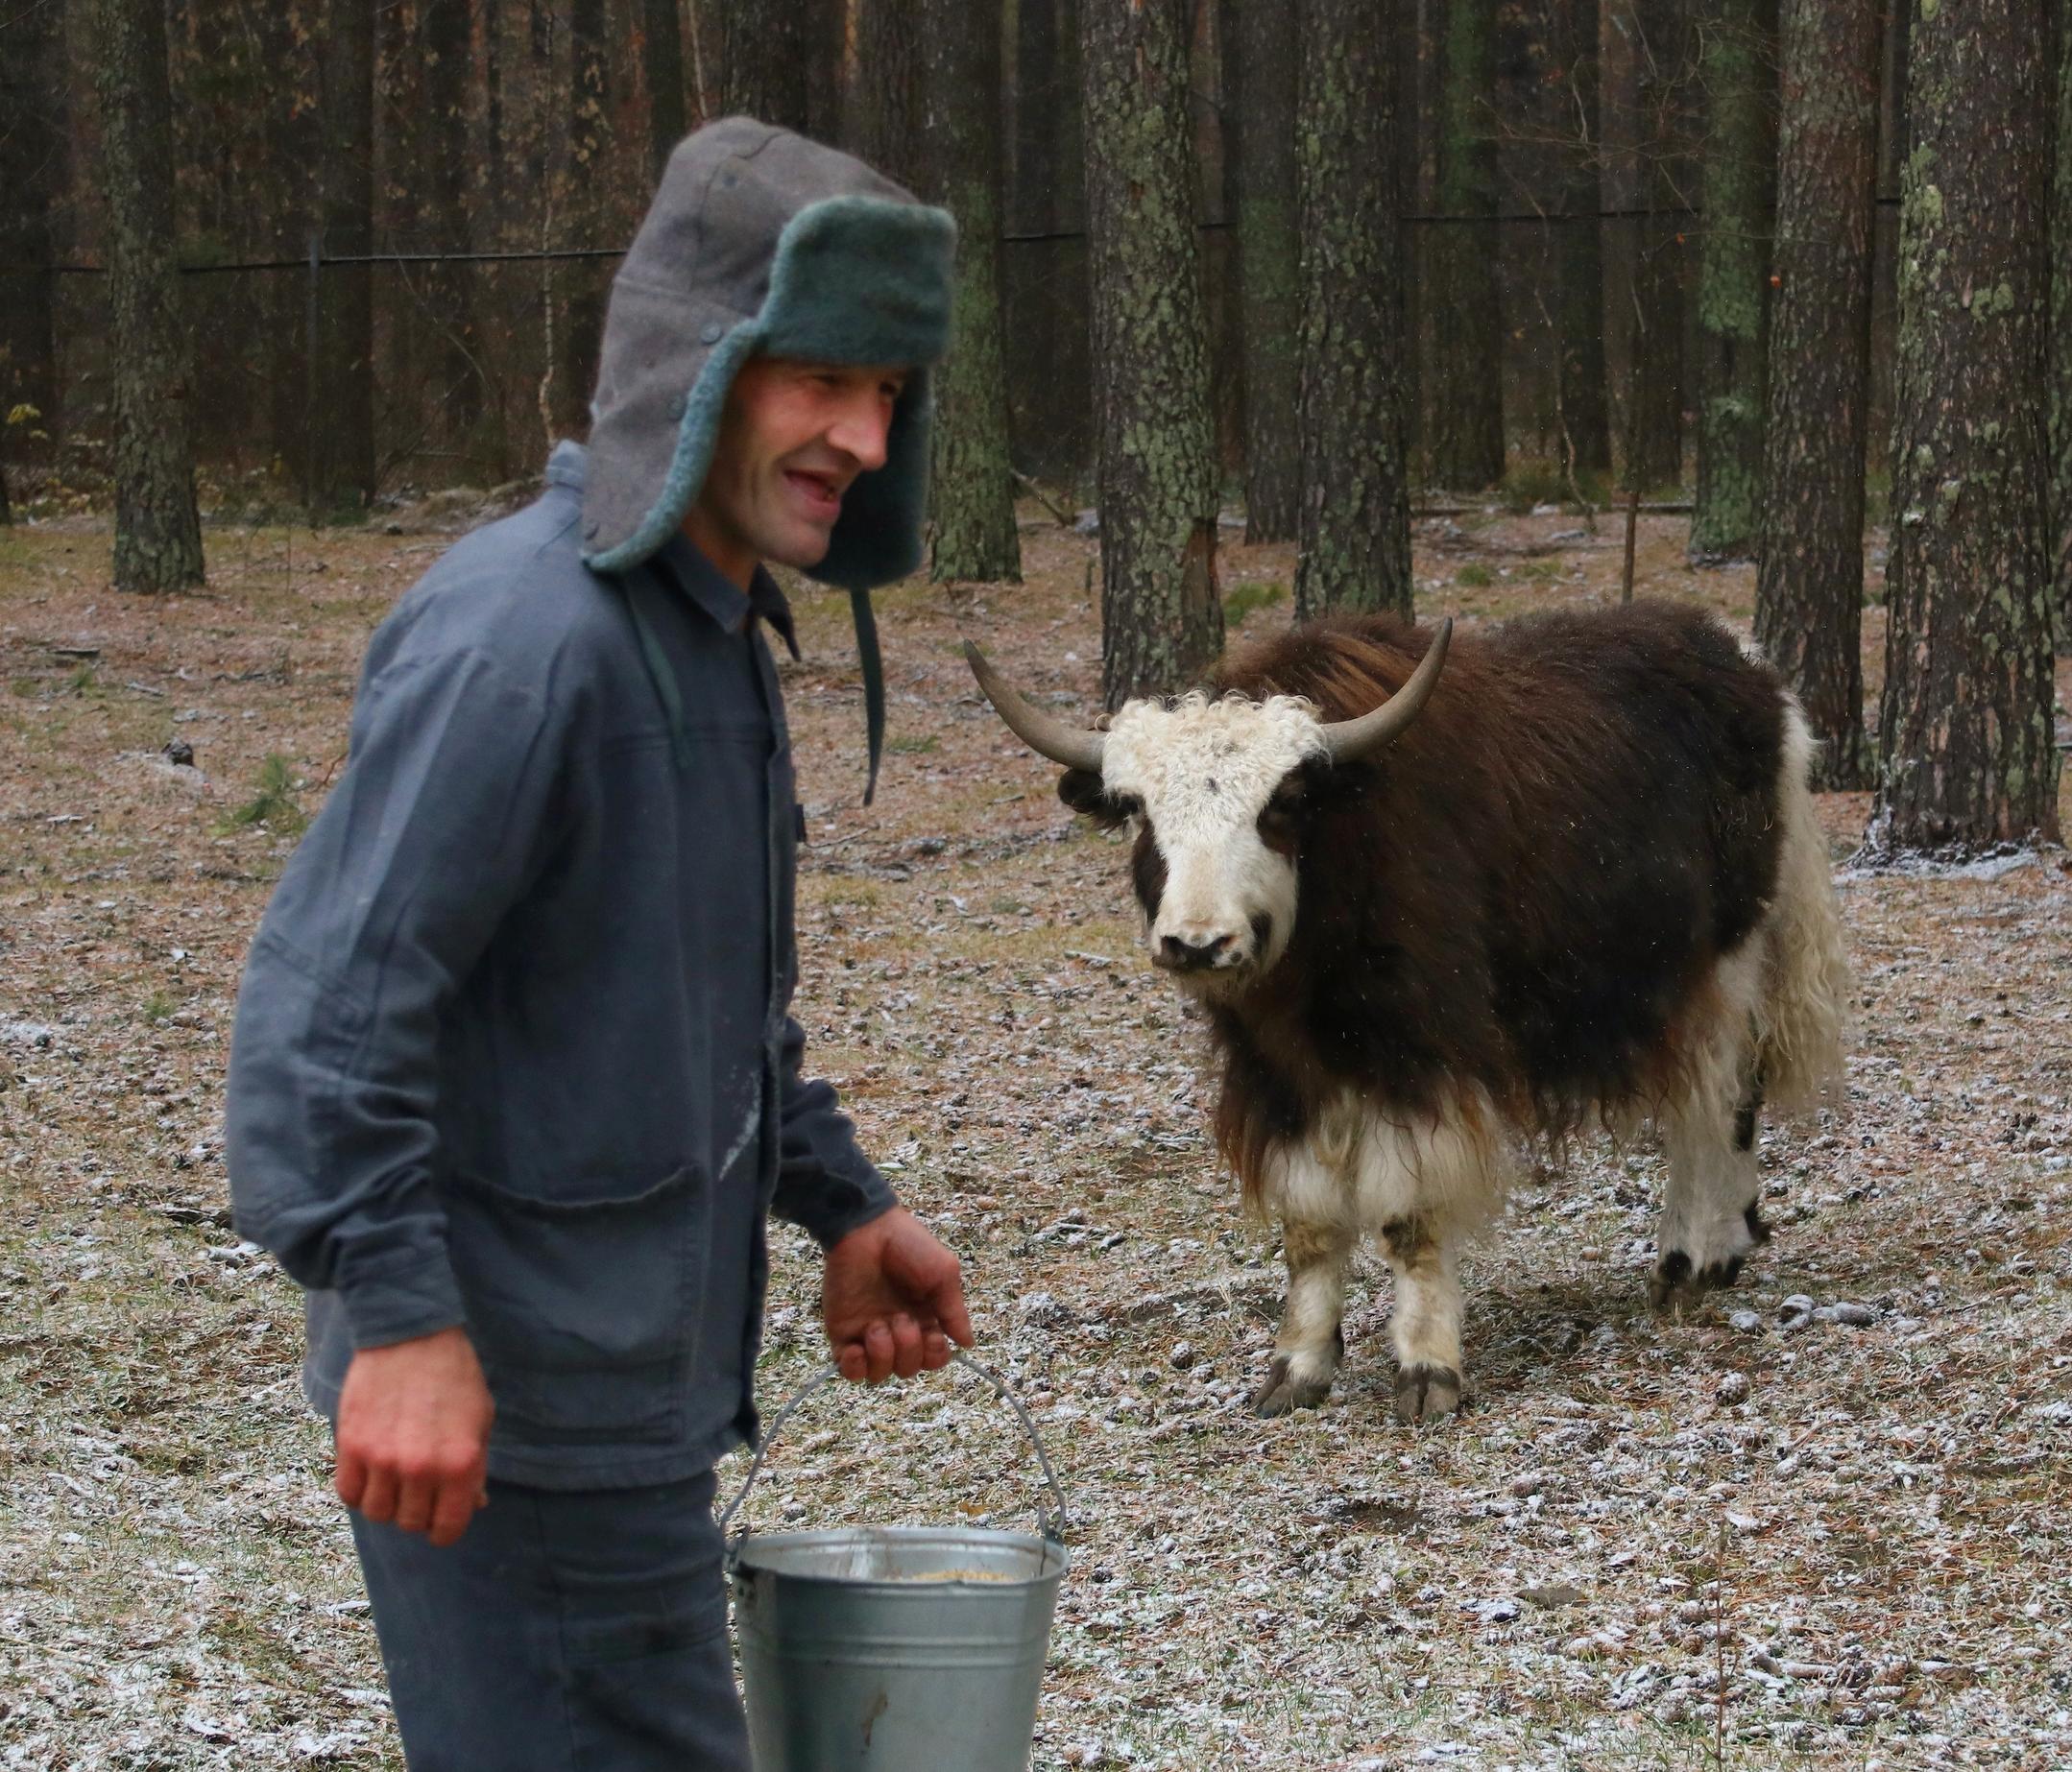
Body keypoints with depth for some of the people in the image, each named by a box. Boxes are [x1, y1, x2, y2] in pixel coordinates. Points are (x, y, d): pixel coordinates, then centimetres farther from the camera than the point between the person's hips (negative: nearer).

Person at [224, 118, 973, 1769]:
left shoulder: (711, 629, 12)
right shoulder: (527, 634, -20)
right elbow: (332, 991, -26)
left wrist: (841, 1202, 23)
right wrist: (398, 1315, -31)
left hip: (629, 1387, 10)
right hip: (508, 1410, -10)